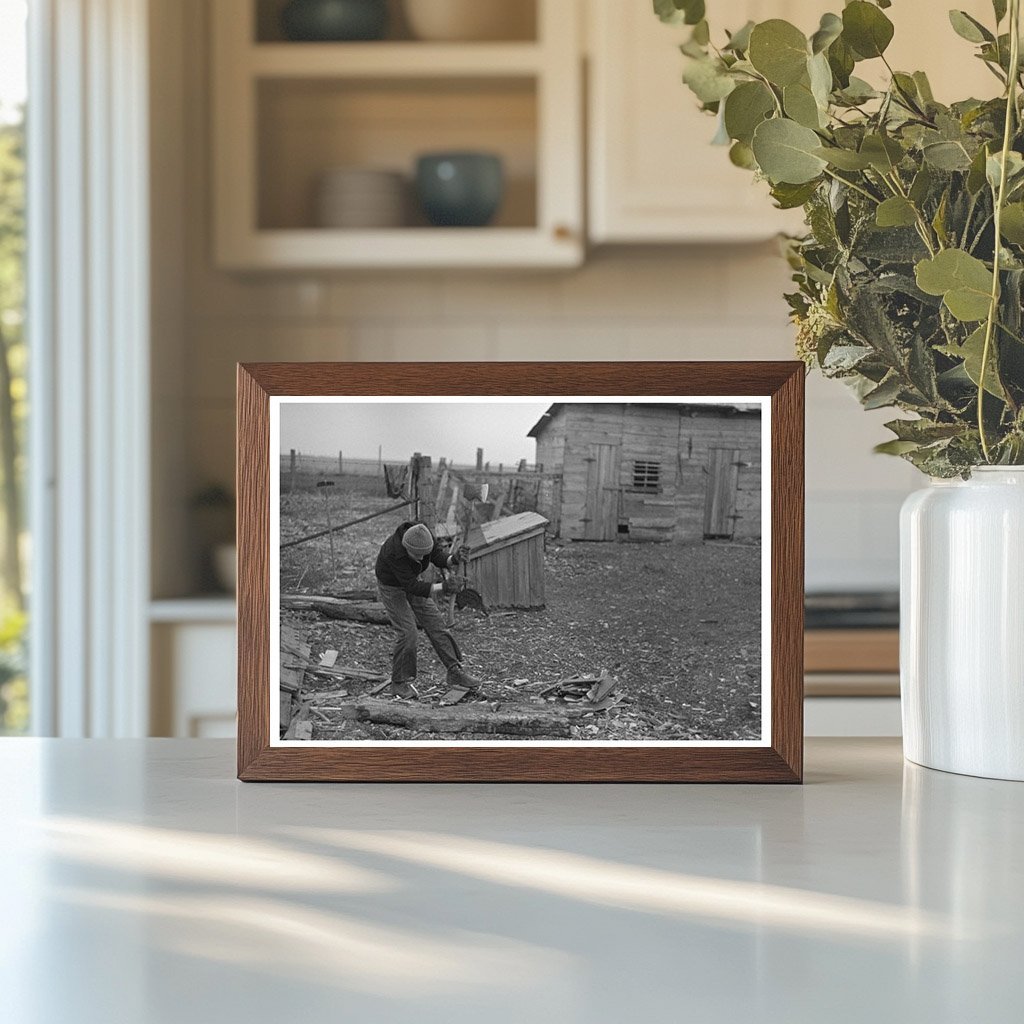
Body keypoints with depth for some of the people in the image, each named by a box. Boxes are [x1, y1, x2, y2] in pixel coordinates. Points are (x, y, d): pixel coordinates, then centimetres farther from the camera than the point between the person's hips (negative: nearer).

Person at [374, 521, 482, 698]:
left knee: (436, 625, 1)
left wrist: (452, 559, -34)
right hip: (391, 587, -6)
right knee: (407, 632, -14)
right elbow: (413, 587, -38)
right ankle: (399, 682, 0)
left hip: (412, 580, 6)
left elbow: (438, 556, -12)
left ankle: (455, 672, 7)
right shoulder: (395, 553, -39)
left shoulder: (423, 535, -24)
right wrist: (442, 588, -45)